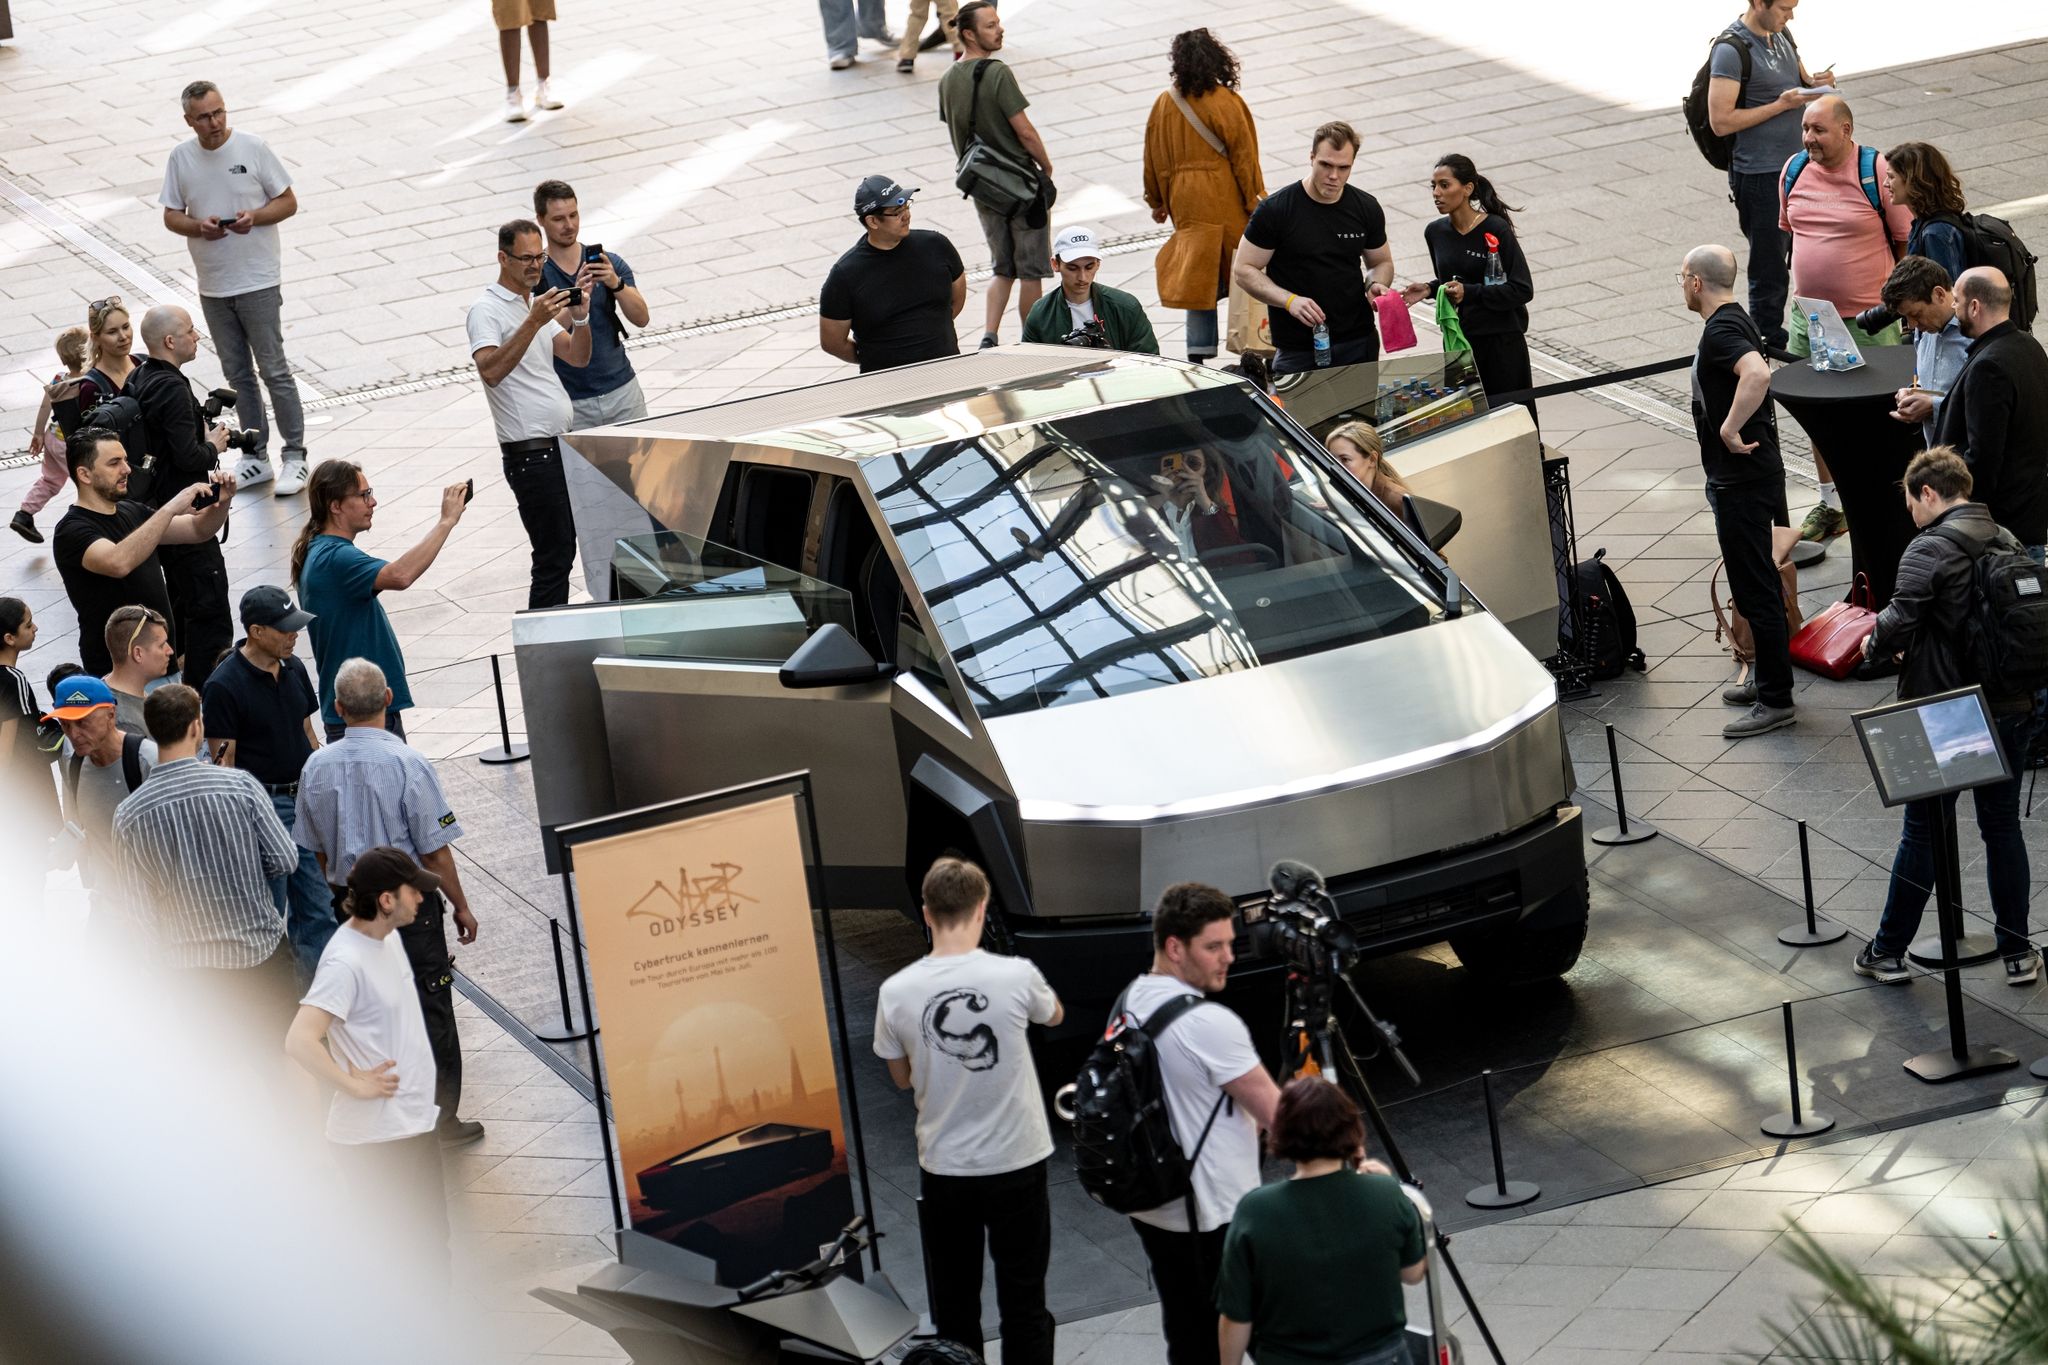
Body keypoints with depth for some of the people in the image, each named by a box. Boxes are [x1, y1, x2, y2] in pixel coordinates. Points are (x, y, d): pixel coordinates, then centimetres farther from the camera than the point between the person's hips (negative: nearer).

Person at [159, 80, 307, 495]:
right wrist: (198, 226, -14)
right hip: (212, 286, 4)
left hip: (258, 281, -4)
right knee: (237, 374, 12)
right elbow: (171, 215, 7)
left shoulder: (254, 148, -8)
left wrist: (254, 217, -21)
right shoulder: (181, 157, 2)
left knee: (274, 370, -4)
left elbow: (288, 202, -2)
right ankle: (255, 458, 20)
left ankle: (295, 457, 3)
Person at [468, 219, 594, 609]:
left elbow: (577, 357, 11)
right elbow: (491, 372, -27)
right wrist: (534, 322, -32)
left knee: (563, 552, 11)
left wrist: (580, 312, -7)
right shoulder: (487, 310, -10)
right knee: (554, 557, -9)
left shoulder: (537, 304, 17)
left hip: (562, 445, 9)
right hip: (531, 453, -9)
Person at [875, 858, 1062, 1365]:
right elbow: (1055, 1016, 11)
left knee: (954, 1307, 12)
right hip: (1016, 1164, -1)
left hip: (944, 1170, 1)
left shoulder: (896, 992, -11)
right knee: (1023, 1303, 9)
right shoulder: (1016, 976, -14)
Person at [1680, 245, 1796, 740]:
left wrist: (1730, 429, -32)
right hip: (1748, 474, 11)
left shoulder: (1722, 331, -21)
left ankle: (1775, 700, 0)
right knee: (1757, 584, 19)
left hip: (1741, 481, -11)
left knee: (1755, 588, -5)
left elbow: (1757, 373, -40)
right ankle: (1769, 680, 30)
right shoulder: (1735, 321, 12)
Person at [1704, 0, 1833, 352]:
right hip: (1760, 175, -8)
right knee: (1770, 273, 0)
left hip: (1797, 165, 8)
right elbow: (1721, 122, -22)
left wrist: (1813, 82, -1)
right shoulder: (1731, 49, -18)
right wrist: (1782, 104, -22)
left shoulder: (1781, 35, 8)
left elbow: (1799, 79, 24)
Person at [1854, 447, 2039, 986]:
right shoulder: (2007, 542, 5)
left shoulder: (1929, 550, -17)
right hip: (2012, 710, 5)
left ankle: (1888, 951, 17)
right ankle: (2017, 954, 18)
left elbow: (1899, 622, -25)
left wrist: (1875, 643, -1)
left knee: (1923, 832, 6)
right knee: (2002, 827, 15)